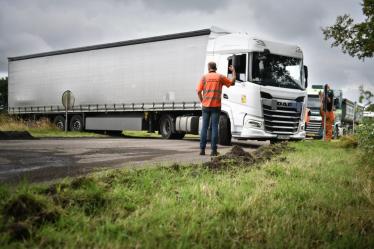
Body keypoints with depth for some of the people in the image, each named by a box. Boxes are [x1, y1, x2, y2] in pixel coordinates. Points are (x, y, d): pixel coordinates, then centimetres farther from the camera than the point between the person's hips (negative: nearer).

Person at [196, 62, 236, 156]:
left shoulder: (204, 77, 4)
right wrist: (233, 71, 25)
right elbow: (232, 82, 12)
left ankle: (202, 149, 4)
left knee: (204, 127, 6)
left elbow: (199, 91, -1)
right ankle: (214, 150, -2)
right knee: (214, 127, 0)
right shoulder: (220, 77, 3)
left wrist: (202, 102, 11)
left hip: (206, 106, 1)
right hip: (216, 106, -1)